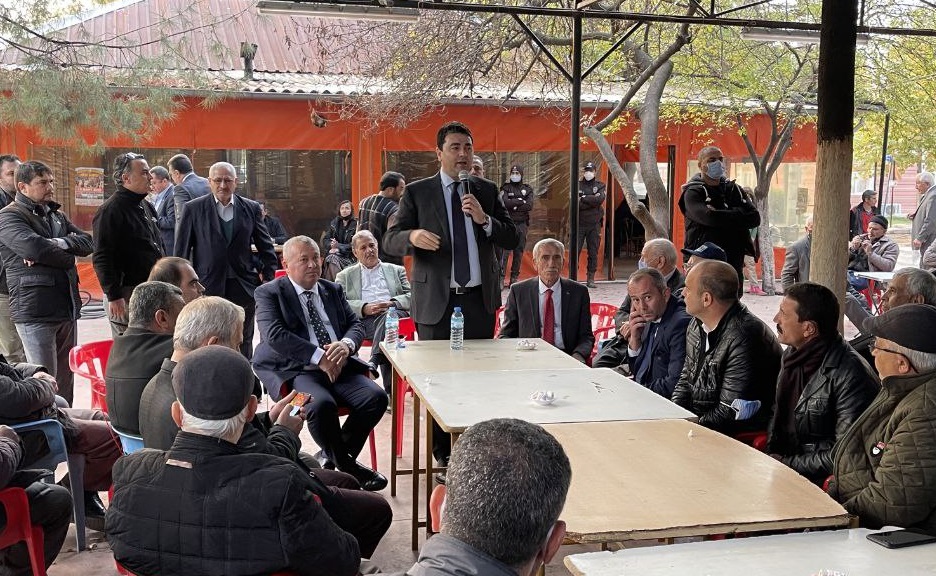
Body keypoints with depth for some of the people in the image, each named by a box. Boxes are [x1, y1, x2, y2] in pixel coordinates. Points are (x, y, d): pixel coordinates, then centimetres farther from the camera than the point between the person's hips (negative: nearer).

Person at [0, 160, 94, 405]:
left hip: (67, 308, 7)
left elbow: (86, 242, 7)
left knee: (66, 381, 13)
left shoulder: (57, 215, 18)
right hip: (35, 313, -7)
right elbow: (33, 247, -22)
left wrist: (58, 243, -11)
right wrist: (64, 257, -6)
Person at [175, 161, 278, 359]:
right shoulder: (194, 208, 2)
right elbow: (182, 251, 4)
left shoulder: (251, 208, 6)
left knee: (243, 346, 8)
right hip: (207, 288, -2)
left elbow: (267, 250, 11)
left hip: (243, 288, 2)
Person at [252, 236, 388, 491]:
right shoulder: (269, 293, 2)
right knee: (322, 403, -34)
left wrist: (346, 344, -12)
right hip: (293, 371, -5)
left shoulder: (334, 290, 19)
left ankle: (333, 457, 0)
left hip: (339, 366, 5)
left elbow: (356, 324, 13)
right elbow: (275, 335, -13)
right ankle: (346, 467, -9)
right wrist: (319, 357, -21)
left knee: (376, 397, -20)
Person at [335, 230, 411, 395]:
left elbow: (411, 296, 15)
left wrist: (392, 303, -8)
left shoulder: (396, 270, 29)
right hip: (362, 321, -1)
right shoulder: (345, 276, 25)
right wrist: (364, 308, -11)